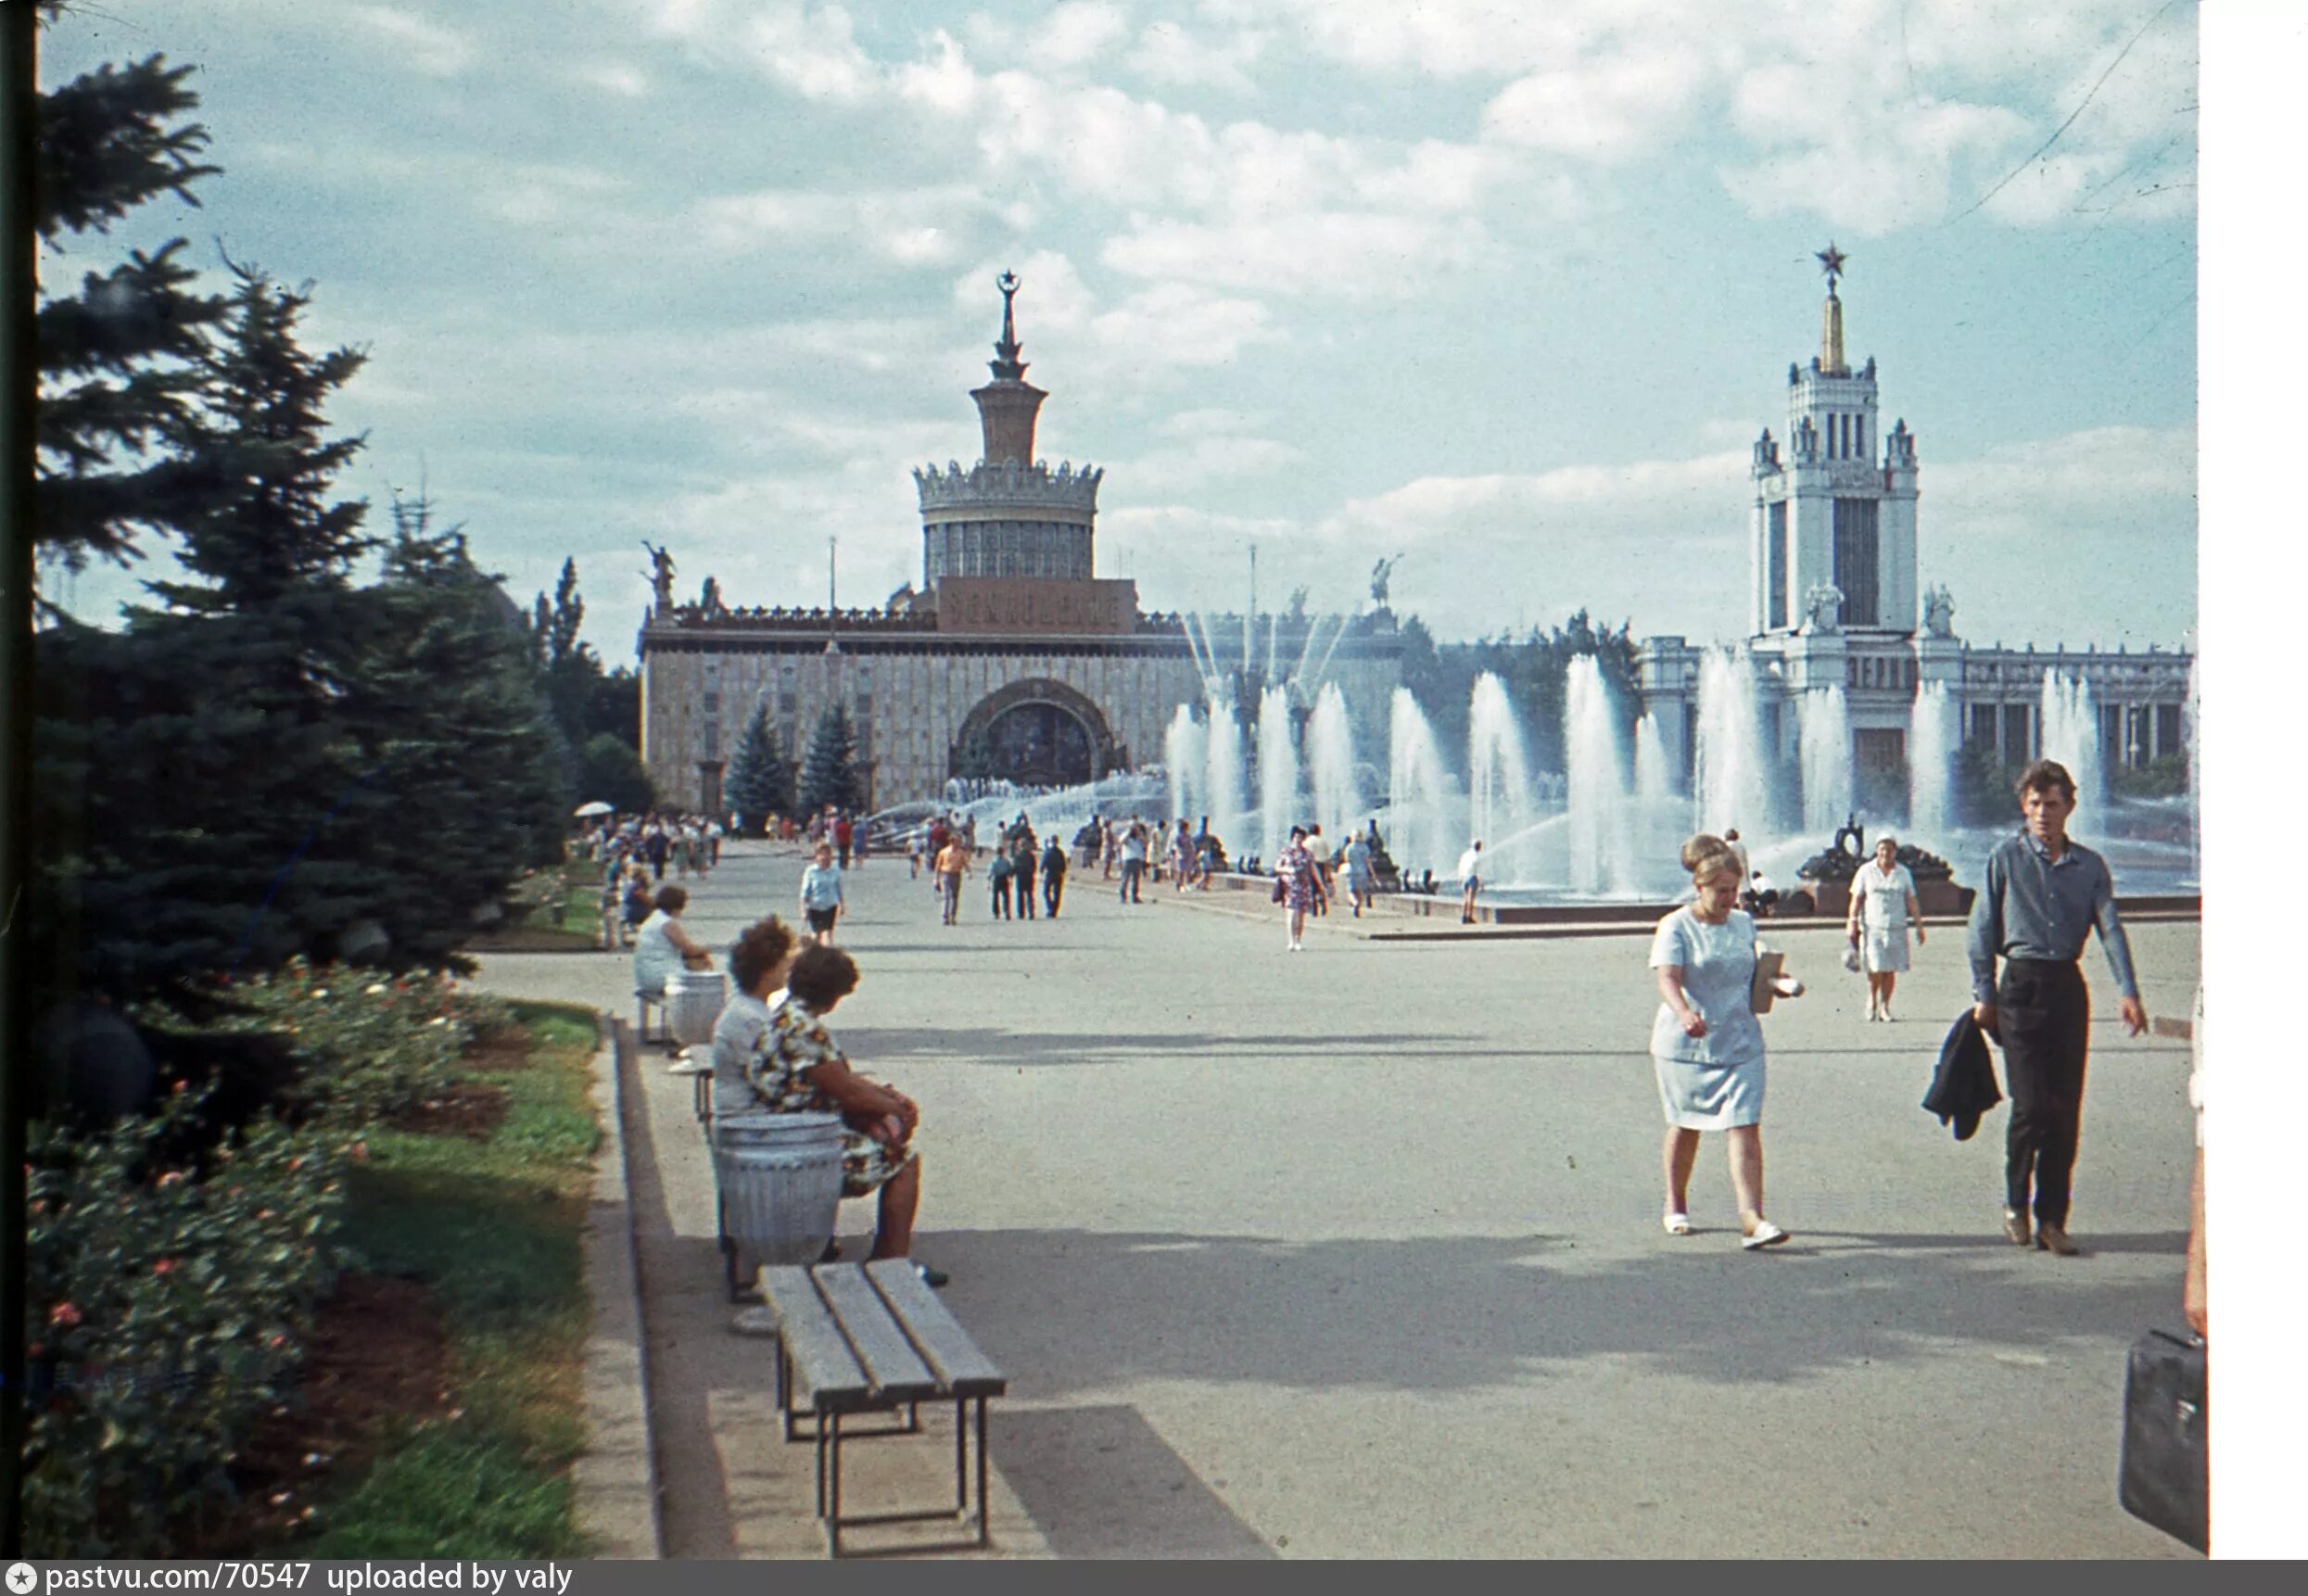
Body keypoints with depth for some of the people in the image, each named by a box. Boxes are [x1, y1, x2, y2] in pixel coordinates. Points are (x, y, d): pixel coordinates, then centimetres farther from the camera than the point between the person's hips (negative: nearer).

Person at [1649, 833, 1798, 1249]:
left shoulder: (1744, 923, 9)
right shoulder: (1676, 927, -8)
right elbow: (1667, 978, -21)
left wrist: (1780, 984, -3)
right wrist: (1684, 1013, -41)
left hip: (1741, 1042, 3)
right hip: (1686, 1044, -3)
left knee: (1746, 1127, -9)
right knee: (1685, 1125, 11)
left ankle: (1752, 1219, -14)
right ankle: (1676, 1207, 31)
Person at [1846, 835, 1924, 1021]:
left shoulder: (1903, 873, 10)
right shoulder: (1866, 871, 5)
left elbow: (1911, 901, 12)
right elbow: (1856, 899, 5)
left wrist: (1919, 925, 6)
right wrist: (1852, 922, -3)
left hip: (1897, 929, 2)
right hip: (1872, 927, -2)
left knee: (1891, 970, 0)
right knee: (1876, 968, -12)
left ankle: (1884, 1006, 11)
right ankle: (1872, 999, 13)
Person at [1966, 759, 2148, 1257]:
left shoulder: (2090, 865, 8)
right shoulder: (2006, 859, 2)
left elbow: (2110, 928, 0)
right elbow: (1982, 930, 3)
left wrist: (2128, 991, -12)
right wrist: (1984, 993, -1)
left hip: (2069, 987, 3)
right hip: (2022, 986, -3)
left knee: (2066, 1109, 2)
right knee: (2031, 1103, -9)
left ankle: (2052, 1219, 11)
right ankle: (2015, 1203, 12)